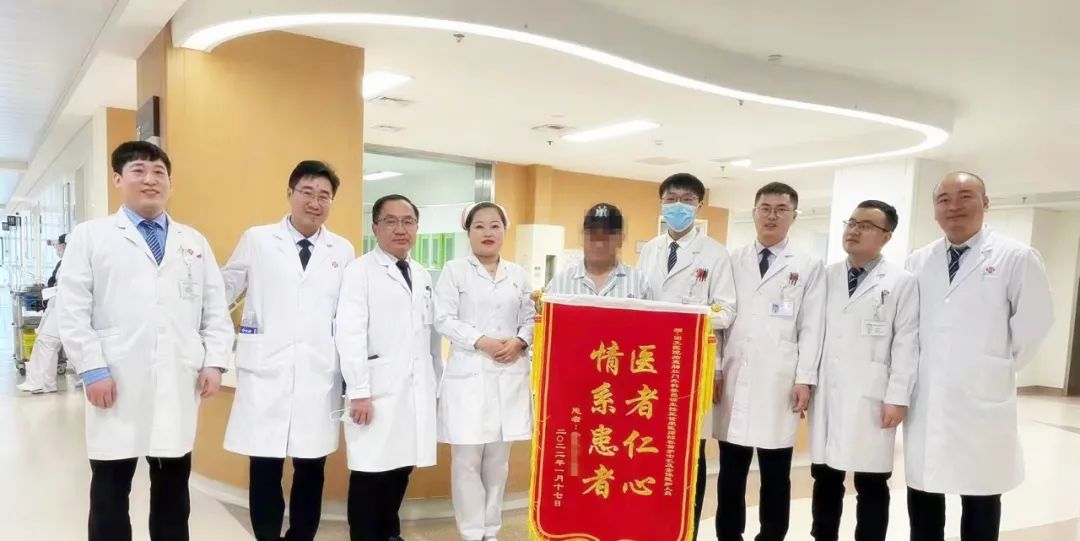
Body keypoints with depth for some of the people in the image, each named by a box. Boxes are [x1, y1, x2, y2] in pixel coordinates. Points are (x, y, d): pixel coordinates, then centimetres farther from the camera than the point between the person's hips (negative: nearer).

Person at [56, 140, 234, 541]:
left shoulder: (194, 242, 13)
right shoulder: (90, 236, 5)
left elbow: (216, 308, 10)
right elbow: (72, 311, -2)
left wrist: (215, 362, 0)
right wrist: (92, 369, -10)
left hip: (179, 384, 3)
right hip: (117, 383, -2)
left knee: (173, 486, 12)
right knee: (111, 488, 8)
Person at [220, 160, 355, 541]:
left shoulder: (343, 251, 9)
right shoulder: (256, 240, 6)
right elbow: (224, 291, 12)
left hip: (319, 376, 1)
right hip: (266, 372, -1)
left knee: (311, 471, 10)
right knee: (265, 470, 5)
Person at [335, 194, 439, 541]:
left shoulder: (423, 276, 15)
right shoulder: (360, 270, -4)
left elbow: (430, 334, 15)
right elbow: (350, 334, -11)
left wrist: (437, 383, 11)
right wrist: (359, 392, -15)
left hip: (416, 389, 6)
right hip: (377, 389, -5)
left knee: (402, 466, 12)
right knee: (370, 470, 0)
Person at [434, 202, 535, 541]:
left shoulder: (518, 274, 13)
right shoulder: (454, 271, 3)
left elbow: (530, 318, 11)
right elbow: (444, 319, -5)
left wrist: (519, 342, -9)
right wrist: (482, 342, -15)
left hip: (509, 377, 3)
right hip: (468, 376, -3)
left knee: (498, 460, 9)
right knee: (467, 461, -2)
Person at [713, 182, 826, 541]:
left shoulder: (809, 267, 5)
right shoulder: (733, 260, 10)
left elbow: (812, 327, 1)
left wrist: (805, 379, -6)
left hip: (778, 383, -2)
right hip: (733, 379, 2)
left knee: (775, 476, 7)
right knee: (731, 474, 9)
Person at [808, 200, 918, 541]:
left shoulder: (902, 282, 0)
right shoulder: (827, 276, 10)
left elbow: (906, 344, -4)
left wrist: (898, 398, -9)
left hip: (870, 397, -3)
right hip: (826, 394, 4)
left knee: (871, 484, 6)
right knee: (825, 478, 11)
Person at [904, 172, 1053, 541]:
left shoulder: (1017, 258, -4)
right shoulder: (917, 262, 7)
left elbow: (1034, 322, -3)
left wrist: (1002, 368, 0)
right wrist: (915, 370, 5)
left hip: (982, 400, -3)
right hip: (925, 401, 3)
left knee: (981, 498, 9)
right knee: (923, 493, 12)